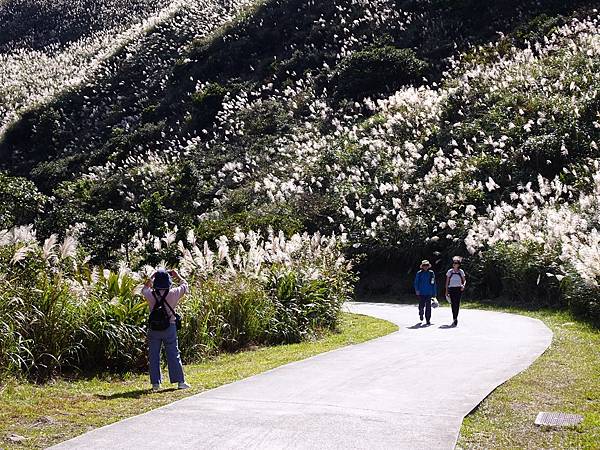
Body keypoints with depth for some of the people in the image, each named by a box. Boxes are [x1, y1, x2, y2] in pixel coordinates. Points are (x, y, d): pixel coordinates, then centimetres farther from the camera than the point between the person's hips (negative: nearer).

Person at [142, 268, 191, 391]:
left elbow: (144, 289, 20)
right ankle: (180, 381, 6)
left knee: (154, 356, 8)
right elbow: (185, 285, 11)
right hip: (170, 327, -1)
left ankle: (156, 383, 8)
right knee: (174, 355, 5)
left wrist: (152, 277, 24)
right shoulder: (173, 293, -8)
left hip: (154, 328, 1)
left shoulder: (151, 294, -5)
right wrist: (177, 275, 22)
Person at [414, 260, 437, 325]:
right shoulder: (419, 273, 2)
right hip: (421, 293, -1)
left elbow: (433, 283, 12)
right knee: (421, 305, -3)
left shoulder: (431, 273, 6)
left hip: (429, 293, 1)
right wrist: (417, 290, -9)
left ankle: (428, 320, 6)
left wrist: (434, 292, 11)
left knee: (428, 306, -1)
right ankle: (421, 314, 29)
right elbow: (416, 282, 4)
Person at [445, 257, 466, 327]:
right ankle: (455, 319, 3)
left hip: (459, 289, 0)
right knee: (453, 304, -6)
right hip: (451, 289, 0)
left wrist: (463, 285, -10)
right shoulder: (450, 272, 3)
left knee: (457, 304, -6)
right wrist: (446, 292, 3)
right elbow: (447, 282, 7)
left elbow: (464, 280, 13)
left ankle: (455, 319, 1)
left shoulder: (461, 272, 4)